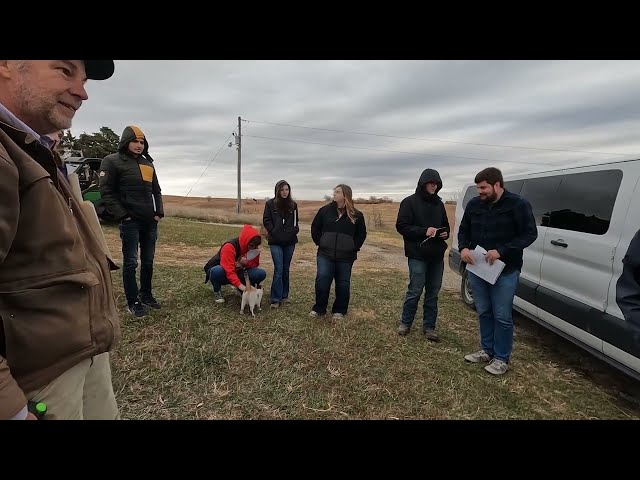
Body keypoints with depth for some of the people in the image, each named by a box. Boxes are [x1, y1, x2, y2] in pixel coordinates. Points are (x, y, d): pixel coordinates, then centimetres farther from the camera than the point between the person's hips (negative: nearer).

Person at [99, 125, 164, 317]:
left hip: (150, 221, 6)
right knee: (131, 262, -1)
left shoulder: (147, 164, 17)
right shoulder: (112, 161, -2)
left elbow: (156, 190, 21)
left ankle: (146, 295, 24)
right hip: (130, 222, -6)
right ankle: (133, 302, 9)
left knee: (148, 261, 11)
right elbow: (107, 193, -6)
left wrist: (159, 212, 9)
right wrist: (122, 216, -12)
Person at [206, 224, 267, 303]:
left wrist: (247, 263, -27)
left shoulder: (254, 249, -10)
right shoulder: (229, 247, -28)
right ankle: (217, 291, -8)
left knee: (261, 273, -22)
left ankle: (245, 290, 5)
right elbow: (229, 271, -36)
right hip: (225, 274, -4)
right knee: (217, 271, -41)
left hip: (238, 274, 4)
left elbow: (255, 265, -3)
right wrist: (240, 285, -49)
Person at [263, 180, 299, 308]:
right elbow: (266, 220, -1)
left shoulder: (293, 204, 7)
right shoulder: (270, 204, -1)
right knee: (278, 270, -8)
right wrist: (274, 232, -10)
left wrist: (294, 231, -2)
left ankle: (284, 295, 23)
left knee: (286, 269, 11)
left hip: (290, 241, 3)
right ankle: (276, 299, -2)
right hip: (276, 242, -3)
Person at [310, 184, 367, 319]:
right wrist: (320, 243, 1)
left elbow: (361, 234, 8)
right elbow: (315, 228, 9)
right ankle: (319, 308, 12)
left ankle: (339, 310, 25)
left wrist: (354, 247, -1)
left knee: (343, 283, 9)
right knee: (322, 280, -6)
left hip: (346, 256, 0)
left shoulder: (356, 215, -1)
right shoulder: (325, 210, 1)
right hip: (325, 254, 0)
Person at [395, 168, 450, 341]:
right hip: (418, 255, -5)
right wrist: (424, 231, -20)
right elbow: (401, 226, -10)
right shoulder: (410, 202, -3)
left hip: (437, 255, 6)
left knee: (433, 292, 9)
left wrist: (445, 233, -1)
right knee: (415, 291, -2)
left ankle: (429, 326, 21)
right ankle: (405, 322, 17)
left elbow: (445, 225, 22)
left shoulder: (438, 203, 14)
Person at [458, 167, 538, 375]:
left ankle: (501, 358, 20)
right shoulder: (474, 204, 4)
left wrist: (501, 251, -22)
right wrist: (463, 248, -10)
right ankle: (487, 350, 32)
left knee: (502, 316, 3)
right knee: (484, 312, 15)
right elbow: (463, 230, 11)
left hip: (505, 271, -5)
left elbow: (530, 234, -11)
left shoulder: (518, 204, -9)